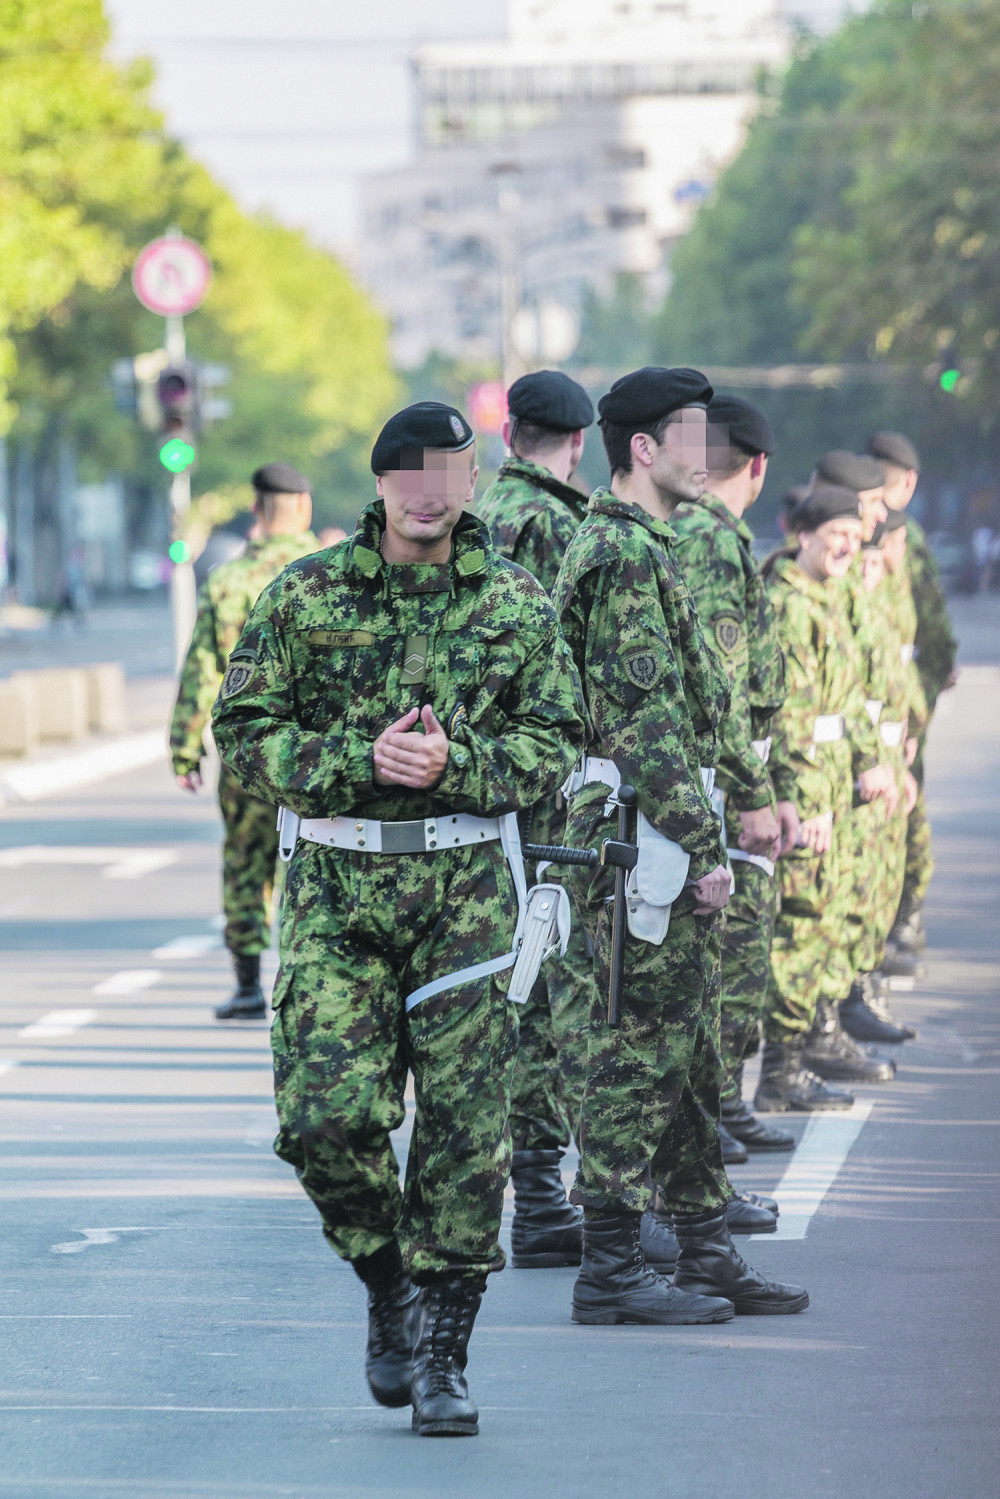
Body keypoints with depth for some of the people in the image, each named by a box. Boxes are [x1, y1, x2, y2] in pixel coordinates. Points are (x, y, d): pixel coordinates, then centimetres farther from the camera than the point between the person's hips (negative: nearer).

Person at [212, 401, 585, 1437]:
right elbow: (243, 731, 0)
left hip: (466, 887, 0)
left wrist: (454, 761, -14)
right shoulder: (305, 596, 3)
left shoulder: (516, 603, 5)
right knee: (326, 1116, -10)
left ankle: (439, 1353, 8)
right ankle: (390, 1289, 17)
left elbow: (554, 745, 4)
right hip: (336, 886, 0)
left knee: (465, 1129, -3)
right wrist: (362, 757, -14)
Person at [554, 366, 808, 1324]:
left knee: (687, 1050, 12)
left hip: (656, 836, 10)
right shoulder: (624, 554, -15)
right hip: (642, 826, -10)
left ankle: (706, 1254, 17)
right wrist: (703, 845, -20)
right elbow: (647, 720, -21)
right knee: (640, 1049, -6)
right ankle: (612, 1270, -2)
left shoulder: (637, 547, 18)